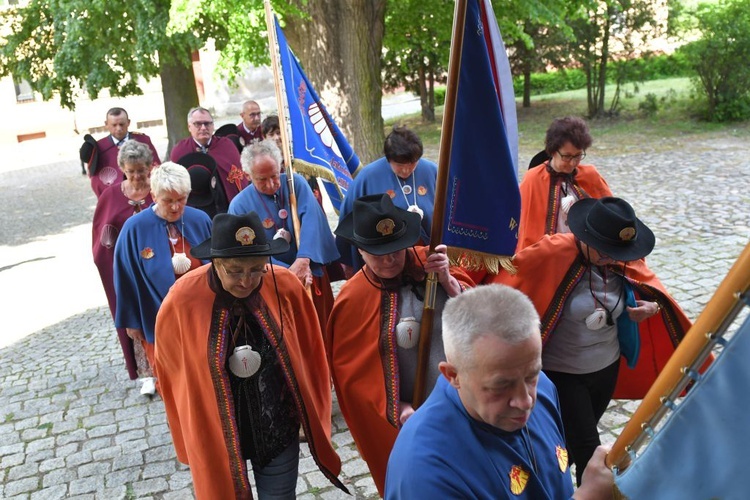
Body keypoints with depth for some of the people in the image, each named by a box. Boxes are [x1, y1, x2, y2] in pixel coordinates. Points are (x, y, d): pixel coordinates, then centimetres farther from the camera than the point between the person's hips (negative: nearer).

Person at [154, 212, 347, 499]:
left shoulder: (286, 287, -16)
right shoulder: (182, 302, -19)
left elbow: (309, 355, -1)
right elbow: (172, 373, -3)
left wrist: (312, 417, 7)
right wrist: (189, 440, 6)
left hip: (279, 428, 1)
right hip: (216, 436, -1)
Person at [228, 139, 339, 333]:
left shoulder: (296, 183, -4)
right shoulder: (240, 205, -8)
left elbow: (311, 218, -19)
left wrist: (303, 260, -34)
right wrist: (288, 272, -25)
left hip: (311, 274, 2)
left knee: (320, 329, 13)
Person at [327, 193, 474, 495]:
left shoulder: (429, 262, -6)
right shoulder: (354, 299, -11)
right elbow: (353, 370, -6)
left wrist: (447, 280, -22)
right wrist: (395, 408, -12)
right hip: (408, 416, -2)